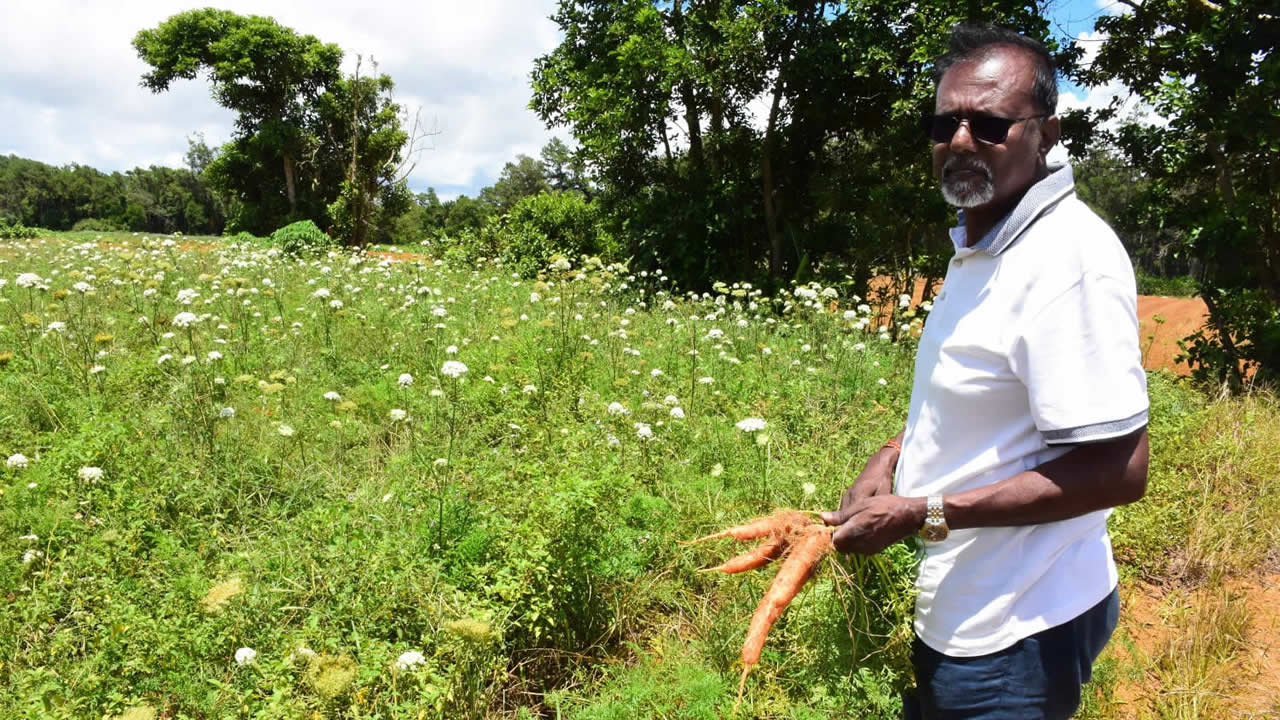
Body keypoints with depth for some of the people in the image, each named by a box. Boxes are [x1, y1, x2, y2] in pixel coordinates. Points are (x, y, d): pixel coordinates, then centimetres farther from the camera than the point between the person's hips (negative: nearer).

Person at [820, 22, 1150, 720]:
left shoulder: (1066, 257, -23)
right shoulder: (980, 246, 7)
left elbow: (1118, 471, -25)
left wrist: (922, 515, -23)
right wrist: (891, 457, 2)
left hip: (1012, 636, -9)